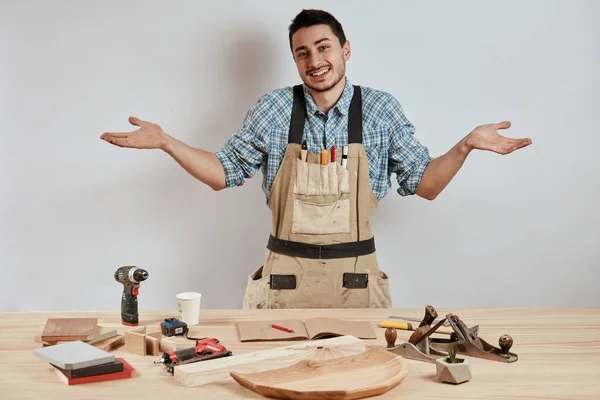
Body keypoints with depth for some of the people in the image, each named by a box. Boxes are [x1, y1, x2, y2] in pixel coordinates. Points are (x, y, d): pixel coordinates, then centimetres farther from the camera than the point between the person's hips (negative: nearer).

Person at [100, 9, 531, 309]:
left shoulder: (381, 109, 0)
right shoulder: (274, 109, -1)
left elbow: (424, 184, 4)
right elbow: (224, 173, 6)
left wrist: (465, 145, -11)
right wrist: (165, 141, -4)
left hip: (356, 275, 0)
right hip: (286, 275, 0)